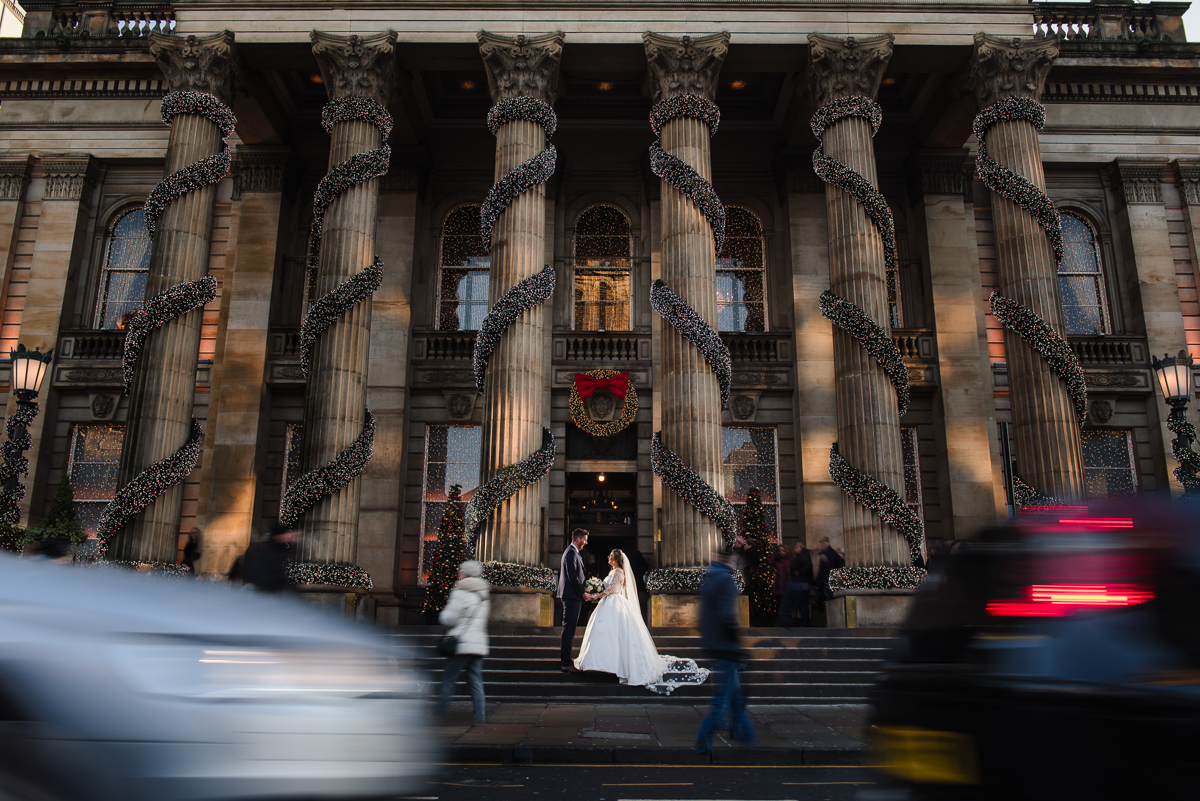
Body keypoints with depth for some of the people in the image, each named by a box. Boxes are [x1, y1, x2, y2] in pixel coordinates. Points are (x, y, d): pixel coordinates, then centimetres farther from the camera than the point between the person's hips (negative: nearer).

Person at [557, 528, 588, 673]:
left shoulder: (572, 552, 20)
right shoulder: (571, 553, -13)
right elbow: (572, 576, -20)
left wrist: (585, 581, 14)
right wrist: (582, 592, -15)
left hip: (572, 596, 11)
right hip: (572, 596, -11)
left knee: (569, 629, 14)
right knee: (569, 630, -9)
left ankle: (565, 660, 19)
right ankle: (566, 663, -7)